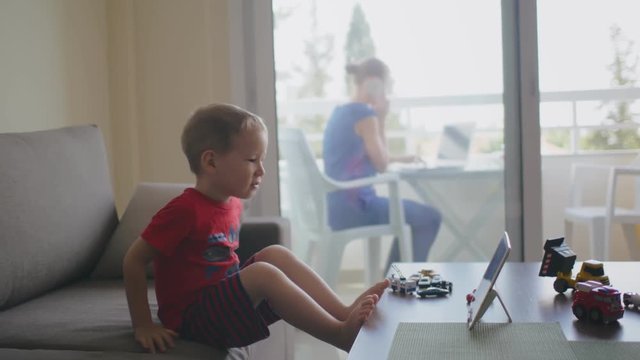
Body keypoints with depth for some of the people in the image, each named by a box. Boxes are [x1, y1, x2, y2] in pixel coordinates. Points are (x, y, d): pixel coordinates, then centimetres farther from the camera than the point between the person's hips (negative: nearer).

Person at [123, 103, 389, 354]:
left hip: (223, 299, 9)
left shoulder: (232, 204, 5)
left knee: (276, 254, -3)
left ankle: (345, 313, -12)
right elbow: (133, 261, -17)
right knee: (263, 274, -26)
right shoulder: (185, 209, -20)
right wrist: (143, 326, -17)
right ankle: (341, 334, -23)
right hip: (191, 317, -8)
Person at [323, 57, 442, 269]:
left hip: (338, 205, 10)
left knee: (411, 214, 27)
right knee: (431, 217, 0)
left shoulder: (340, 112, 13)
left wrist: (400, 159, 19)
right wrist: (381, 121, -2)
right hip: (354, 206, -10)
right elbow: (381, 165, -8)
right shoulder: (365, 114, -15)